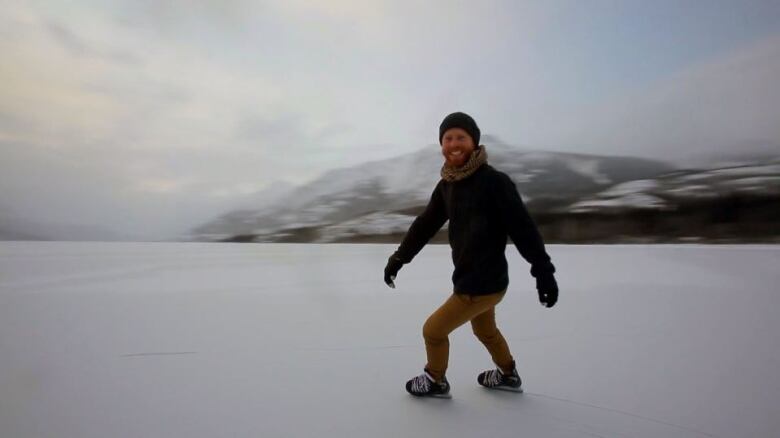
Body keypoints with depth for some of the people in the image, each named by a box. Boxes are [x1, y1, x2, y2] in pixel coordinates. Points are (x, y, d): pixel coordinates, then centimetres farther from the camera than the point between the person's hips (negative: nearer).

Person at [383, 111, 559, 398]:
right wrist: (399, 258, 11)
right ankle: (508, 376, 55)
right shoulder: (447, 185, 3)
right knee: (485, 331, 30)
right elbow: (426, 224, 10)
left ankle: (436, 382, 32)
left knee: (433, 331, 4)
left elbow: (523, 228, -20)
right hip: (470, 278, 8)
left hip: (485, 283, -8)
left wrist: (543, 272, -17)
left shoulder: (493, 181, -20)